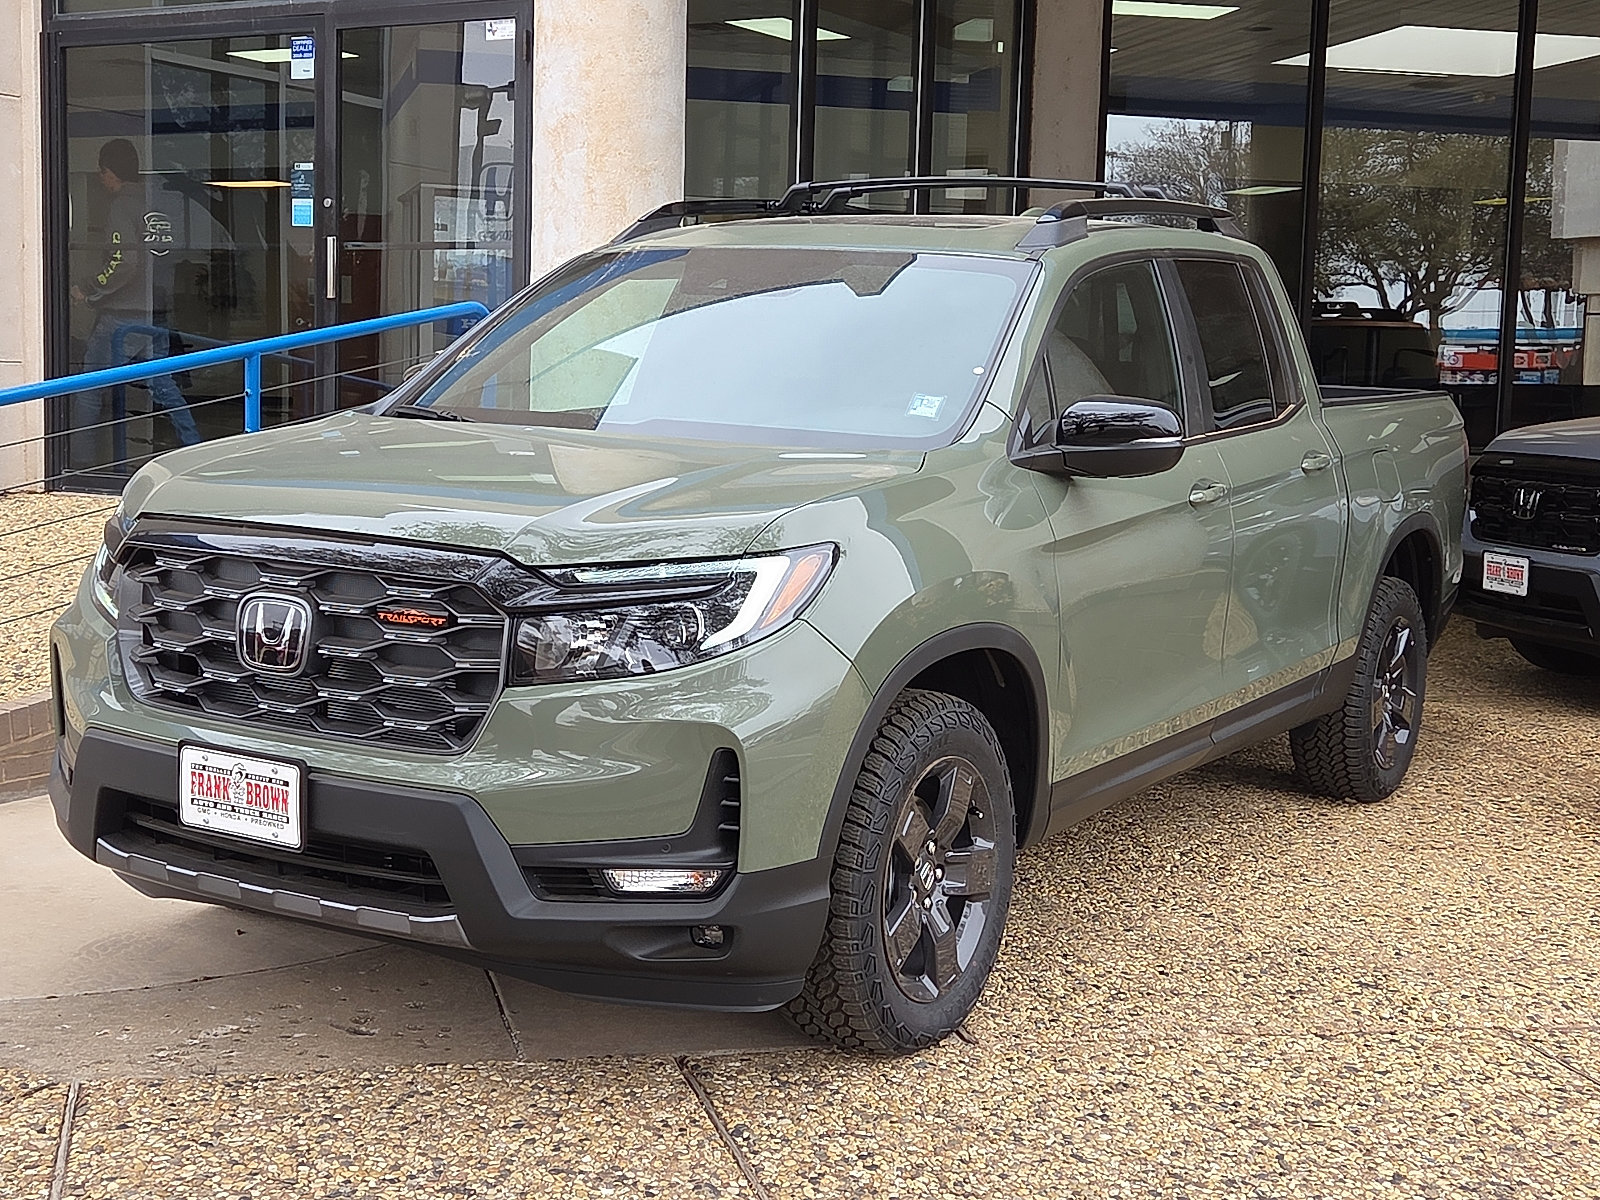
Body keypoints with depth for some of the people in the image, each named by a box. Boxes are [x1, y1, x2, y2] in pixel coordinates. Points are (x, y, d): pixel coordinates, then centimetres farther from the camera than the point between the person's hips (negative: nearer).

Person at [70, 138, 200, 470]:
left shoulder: (121, 206, -11)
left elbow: (124, 261, -22)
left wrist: (87, 289, -12)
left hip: (121, 316, -7)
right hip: (155, 315, 7)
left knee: (89, 390, 2)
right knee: (164, 388, 12)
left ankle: (85, 461, 3)